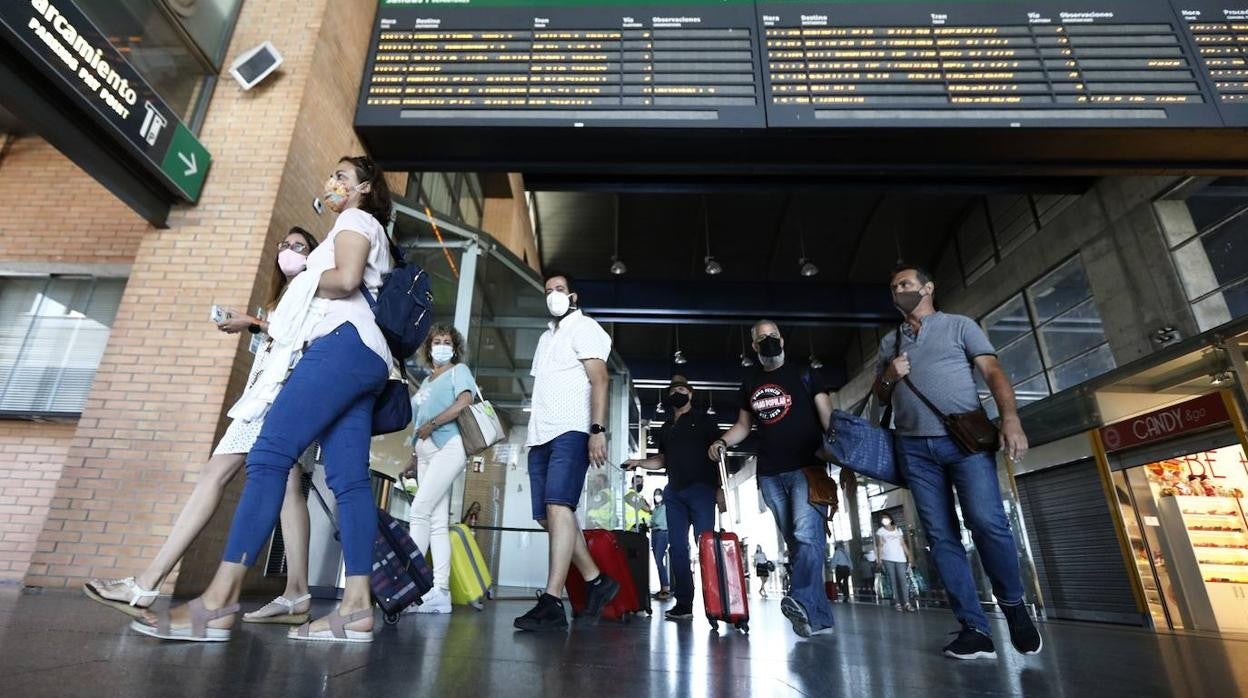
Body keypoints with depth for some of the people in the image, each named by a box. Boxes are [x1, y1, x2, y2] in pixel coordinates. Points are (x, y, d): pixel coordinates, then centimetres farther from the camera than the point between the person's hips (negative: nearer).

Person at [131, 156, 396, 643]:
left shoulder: (356, 220, 9)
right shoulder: (369, 235, 36)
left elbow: (346, 279, -10)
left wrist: (304, 285, 6)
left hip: (343, 344, -9)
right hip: (362, 355, 9)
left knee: (269, 455, -16)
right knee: (348, 478, -5)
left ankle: (217, 603, -19)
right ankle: (356, 607, -11)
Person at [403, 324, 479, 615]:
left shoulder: (459, 371, 8)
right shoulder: (426, 382, 26)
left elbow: (465, 401, -11)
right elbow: (417, 421, 23)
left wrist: (431, 424, -10)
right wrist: (412, 458, 14)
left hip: (449, 445, -7)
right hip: (426, 451, 7)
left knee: (419, 512, -15)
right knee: (437, 522, 0)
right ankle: (440, 593, -2)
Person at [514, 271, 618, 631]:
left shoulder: (584, 327, 4)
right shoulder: (547, 337, 27)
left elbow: (599, 379, -8)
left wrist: (598, 429, -20)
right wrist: (532, 434, 16)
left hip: (571, 432, -8)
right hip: (541, 436, 8)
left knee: (558, 508, -19)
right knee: (548, 516, 5)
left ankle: (552, 602, -20)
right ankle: (597, 581, 16)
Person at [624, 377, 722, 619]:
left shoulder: (702, 420, 7)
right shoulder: (666, 428, 21)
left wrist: (720, 488, -9)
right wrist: (639, 463, 8)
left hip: (701, 488, -5)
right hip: (674, 492, 5)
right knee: (677, 547, 3)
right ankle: (683, 603, 7)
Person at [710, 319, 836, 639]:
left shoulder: (804, 375, 6)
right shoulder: (750, 385, 15)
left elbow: (827, 415, 0)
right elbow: (744, 424, 21)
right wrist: (722, 441, 1)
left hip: (807, 467, -4)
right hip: (770, 474, 4)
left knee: (807, 534, -21)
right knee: (795, 543, 6)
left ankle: (803, 601, -27)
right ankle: (818, 616, 12)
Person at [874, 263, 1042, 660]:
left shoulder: (959, 326, 11)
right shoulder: (889, 342, 21)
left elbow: (993, 372, -1)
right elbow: (879, 396, 23)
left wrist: (1010, 418, -17)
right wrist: (888, 377, 0)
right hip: (915, 448, 4)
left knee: (988, 521, -16)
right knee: (941, 536, 0)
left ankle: (1013, 605, 9)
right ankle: (975, 630, 5)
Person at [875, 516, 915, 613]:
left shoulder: (898, 530, 15)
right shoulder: (880, 531, 7)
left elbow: (903, 544, 13)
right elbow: (880, 545, 1)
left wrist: (909, 556, 4)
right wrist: (879, 558, -9)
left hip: (900, 558, 2)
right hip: (887, 559, -2)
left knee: (903, 580, -7)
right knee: (893, 581, -1)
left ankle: (906, 603, -7)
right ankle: (897, 602, 1)